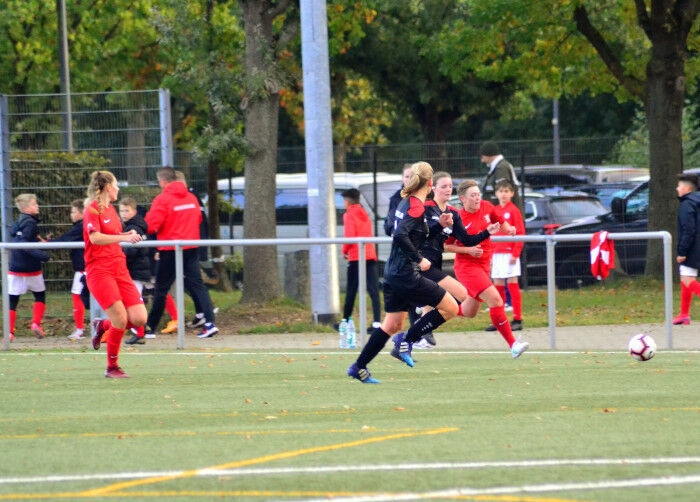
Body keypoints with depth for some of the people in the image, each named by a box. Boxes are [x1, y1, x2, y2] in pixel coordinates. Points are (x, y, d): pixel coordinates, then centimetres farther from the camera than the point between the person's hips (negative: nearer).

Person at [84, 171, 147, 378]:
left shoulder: (111, 209, 18)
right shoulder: (93, 209, -7)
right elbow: (95, 237, -22)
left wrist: (129, 234, 10)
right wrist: (124, 238, -29)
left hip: (119, 268, 8)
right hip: (99, 271, -8)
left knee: (139, 318, -3)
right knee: (120, 319, -15)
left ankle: (103, 325, 23)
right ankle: (112, 367, 1)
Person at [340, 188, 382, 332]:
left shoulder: (349, 215, -5)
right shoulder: (365, 214, 17)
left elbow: (350, 236, -15)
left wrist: (344, 250, 1)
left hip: (356, 256, -6)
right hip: (371, 255, 6)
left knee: (351, 291, 4)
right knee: (373, 290, -3)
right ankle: (376, 322, -13)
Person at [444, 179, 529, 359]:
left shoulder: (487, 207, 0)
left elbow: (501, 222, 18)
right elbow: (446, 245, -8)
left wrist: (508, 229, -5)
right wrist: (468, 250, -21)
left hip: (484, 264, 7)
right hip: (466, 266, -7)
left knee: (469, 312, 16)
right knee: (495, 299, -22)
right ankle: (513, 345, -22)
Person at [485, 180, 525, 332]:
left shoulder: (514, 210, -4)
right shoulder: (494, 211, 13)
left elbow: (520, 233, -8)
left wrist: (515, 253, -14)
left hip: (510, 254, -6)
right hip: (496, 254, 6)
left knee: (512, 284, -6)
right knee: (498, 286, 7)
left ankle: (517, 319, -4)